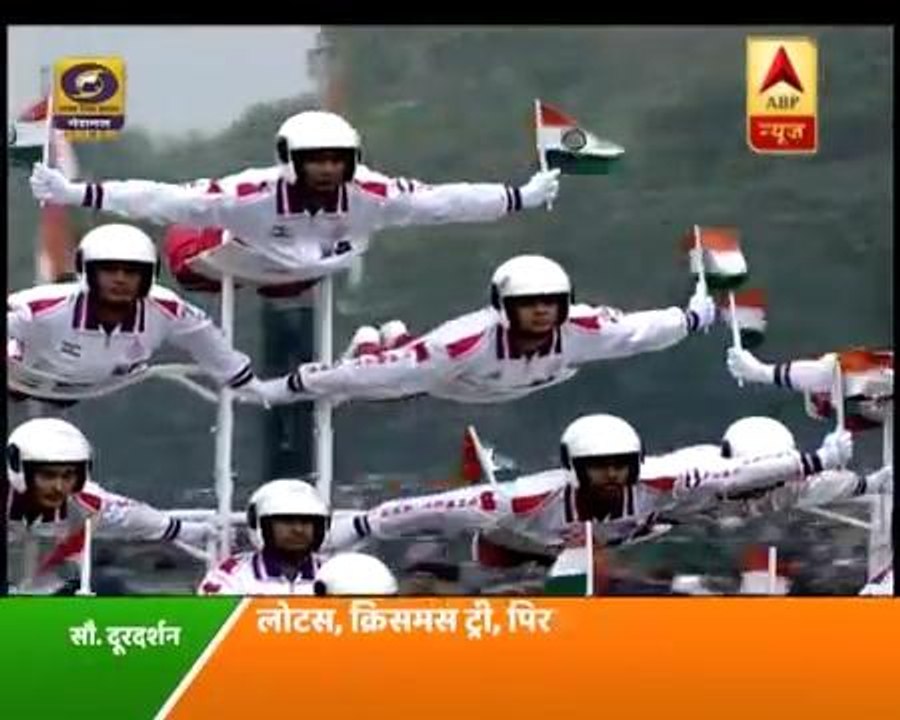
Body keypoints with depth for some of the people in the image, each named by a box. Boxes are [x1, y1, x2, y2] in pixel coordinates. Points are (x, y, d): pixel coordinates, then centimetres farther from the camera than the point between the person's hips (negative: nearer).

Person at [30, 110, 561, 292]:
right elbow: (166, 200, -41)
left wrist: (524, 198, -21)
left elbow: (442, 201, -23)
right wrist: (74, 194, -46)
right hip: (246, 263, -2)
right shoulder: (257, 193, -40)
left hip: (317, 270, 2)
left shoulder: (368, 194, -31)